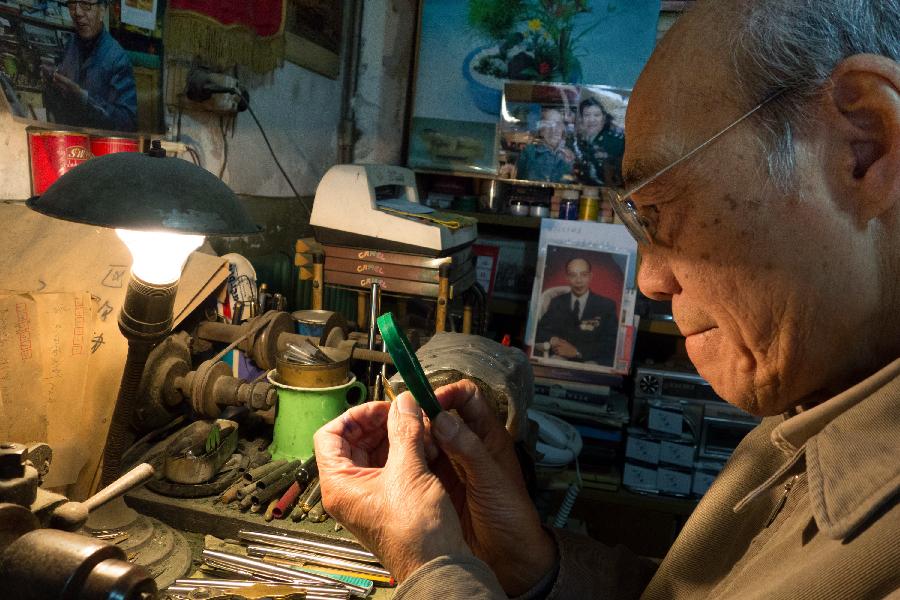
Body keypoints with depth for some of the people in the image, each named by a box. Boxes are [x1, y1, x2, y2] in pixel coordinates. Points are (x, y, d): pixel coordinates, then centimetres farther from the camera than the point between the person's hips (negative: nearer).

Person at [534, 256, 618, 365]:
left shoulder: (607, 305, 3)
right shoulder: (557, 302, 13)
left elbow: (611, 344, -5)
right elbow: (539, 331, 10)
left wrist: (577, 351, -16)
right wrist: (552, 339, -13)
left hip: (594, 363, 0)